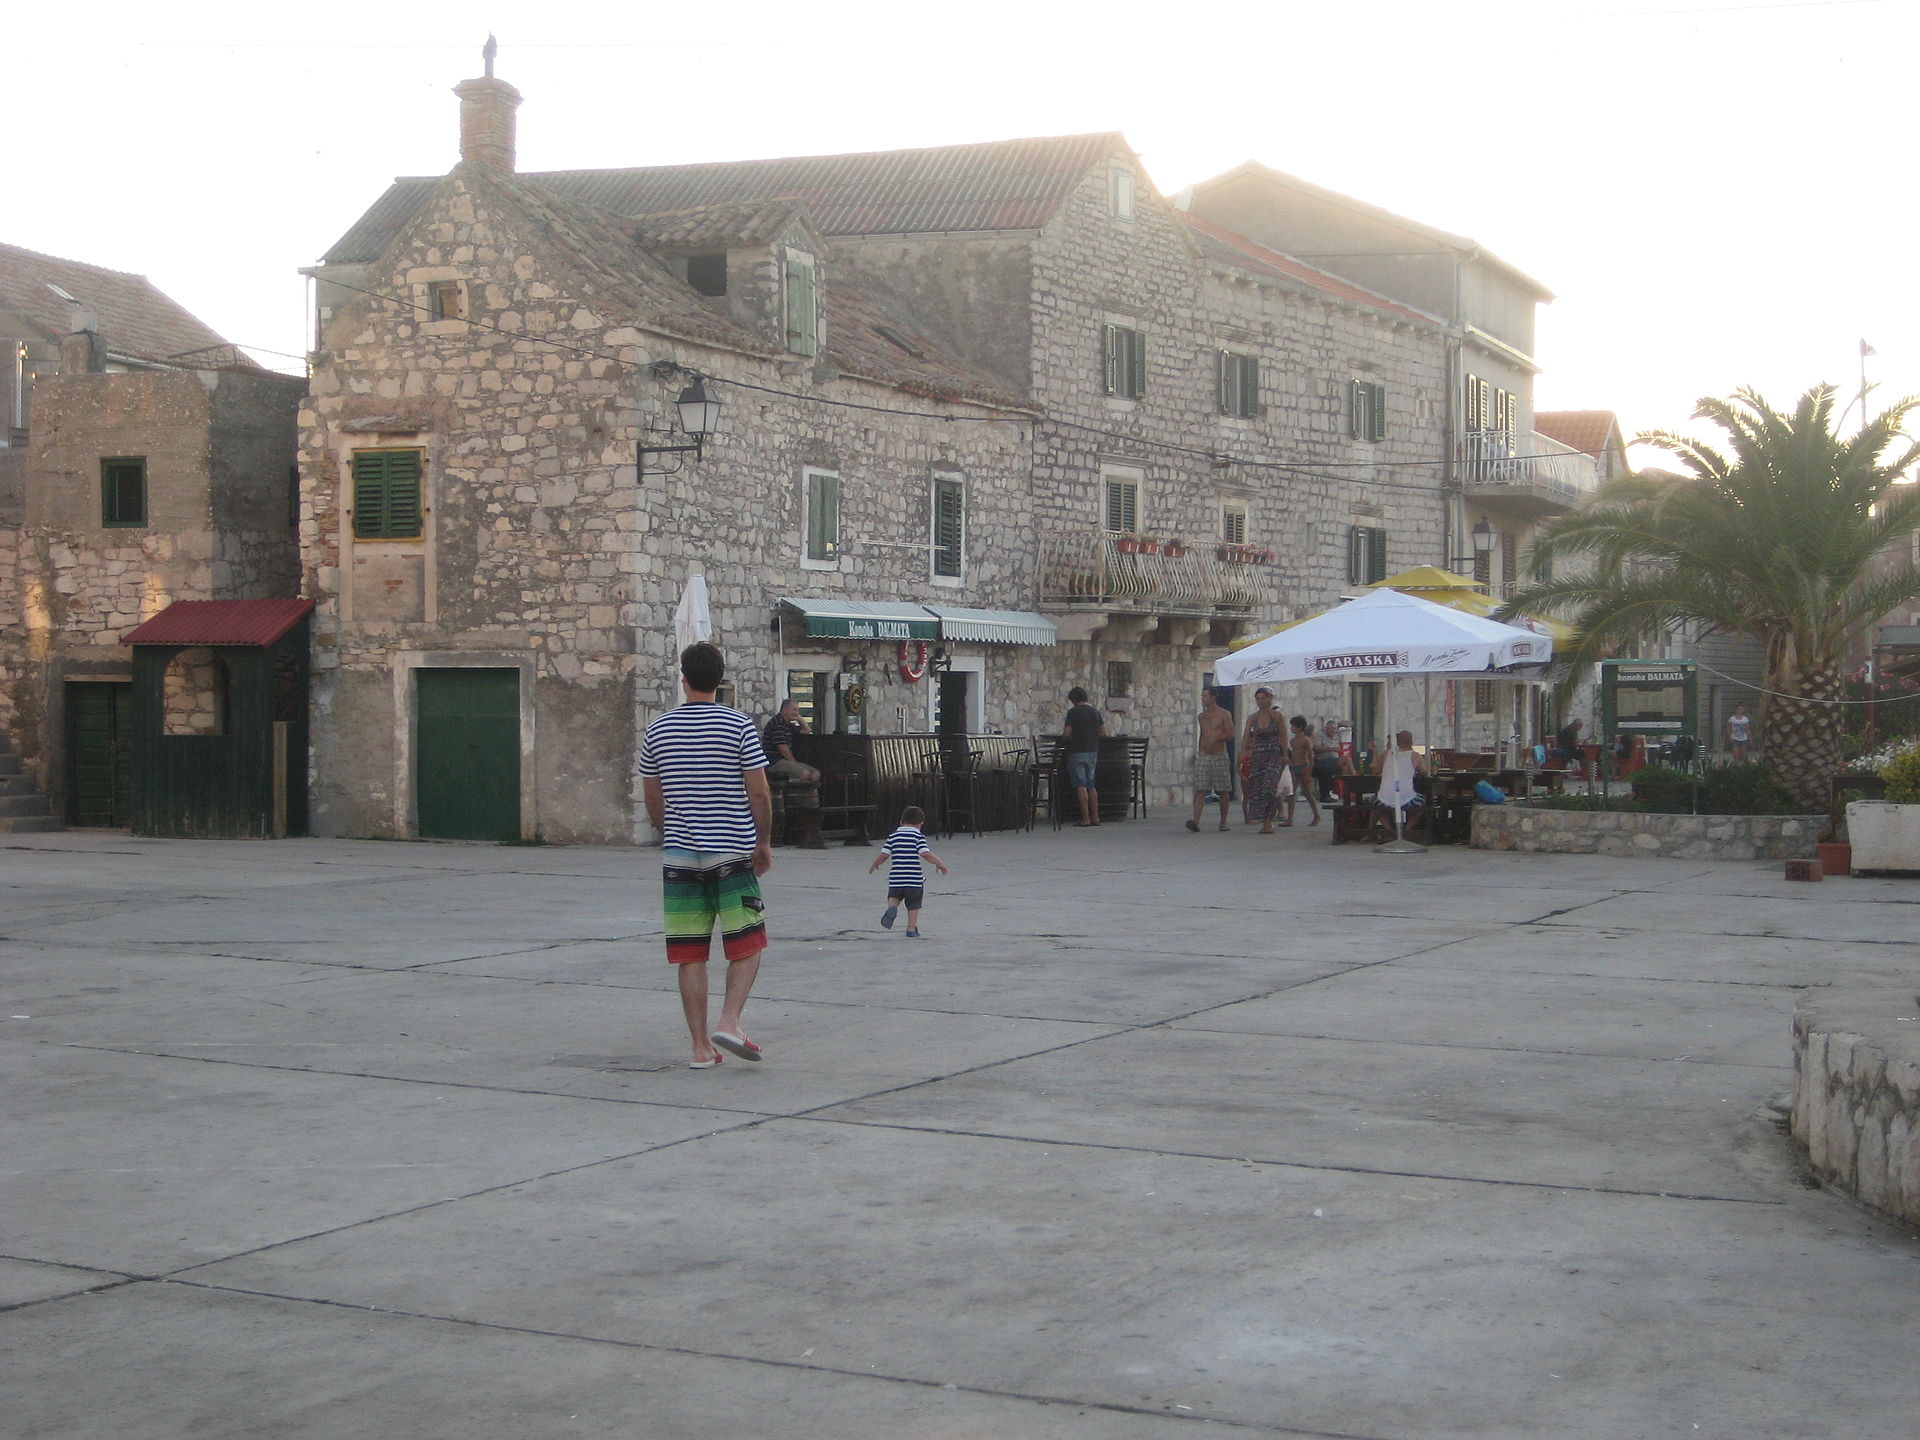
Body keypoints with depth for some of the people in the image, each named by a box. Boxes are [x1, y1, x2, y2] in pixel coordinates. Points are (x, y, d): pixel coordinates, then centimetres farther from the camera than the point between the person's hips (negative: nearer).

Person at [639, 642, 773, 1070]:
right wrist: (764, 842, 8)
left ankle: (701, 1046, 5)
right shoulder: (738, 726, -5)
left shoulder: (657, 730, 4)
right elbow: (759, 793, -5)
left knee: (689, 955, 5)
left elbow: (652, 799, 11)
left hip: (679, 855, 3)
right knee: (747, 945, 8)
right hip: (732, 854, -3)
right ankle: (729, 1022, -10)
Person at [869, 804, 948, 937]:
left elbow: (883, 855, 3)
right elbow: (926, 854, -15)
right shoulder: (918, 836, -4)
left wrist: (873, 866, 21)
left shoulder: (893, 836, 5)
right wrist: (939, 863, -2)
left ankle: (892, 907, -10)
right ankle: (911, 929, 14)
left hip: (896, 877, 2)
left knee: (894, 896, 22)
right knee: (914, 905, 13)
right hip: (915, 879, -2)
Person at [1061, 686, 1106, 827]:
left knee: (1081, 785, -6)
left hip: (1077, 752, -6)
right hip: (1093, 752, 6)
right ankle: (1095, 817, 12)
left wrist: (1063, 736, 8)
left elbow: (1066, 734, -14)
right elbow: (1103, 732, 9)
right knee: (1091, 785, 13)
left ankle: (1085, 818, -11)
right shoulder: (1095, 712, 8)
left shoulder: (1073, 712, -9)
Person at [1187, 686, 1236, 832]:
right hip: (1203, 757, 4)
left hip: (1219, 756, -4)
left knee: (1223, 791, 3)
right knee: (1200, 790, -9)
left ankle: (1223, 822, 12)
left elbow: (1230, 734, -9)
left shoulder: (1224, 715, -2)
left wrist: (1215, 738, -22)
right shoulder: (1202, 716, 15)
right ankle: (1196, 821, -20)